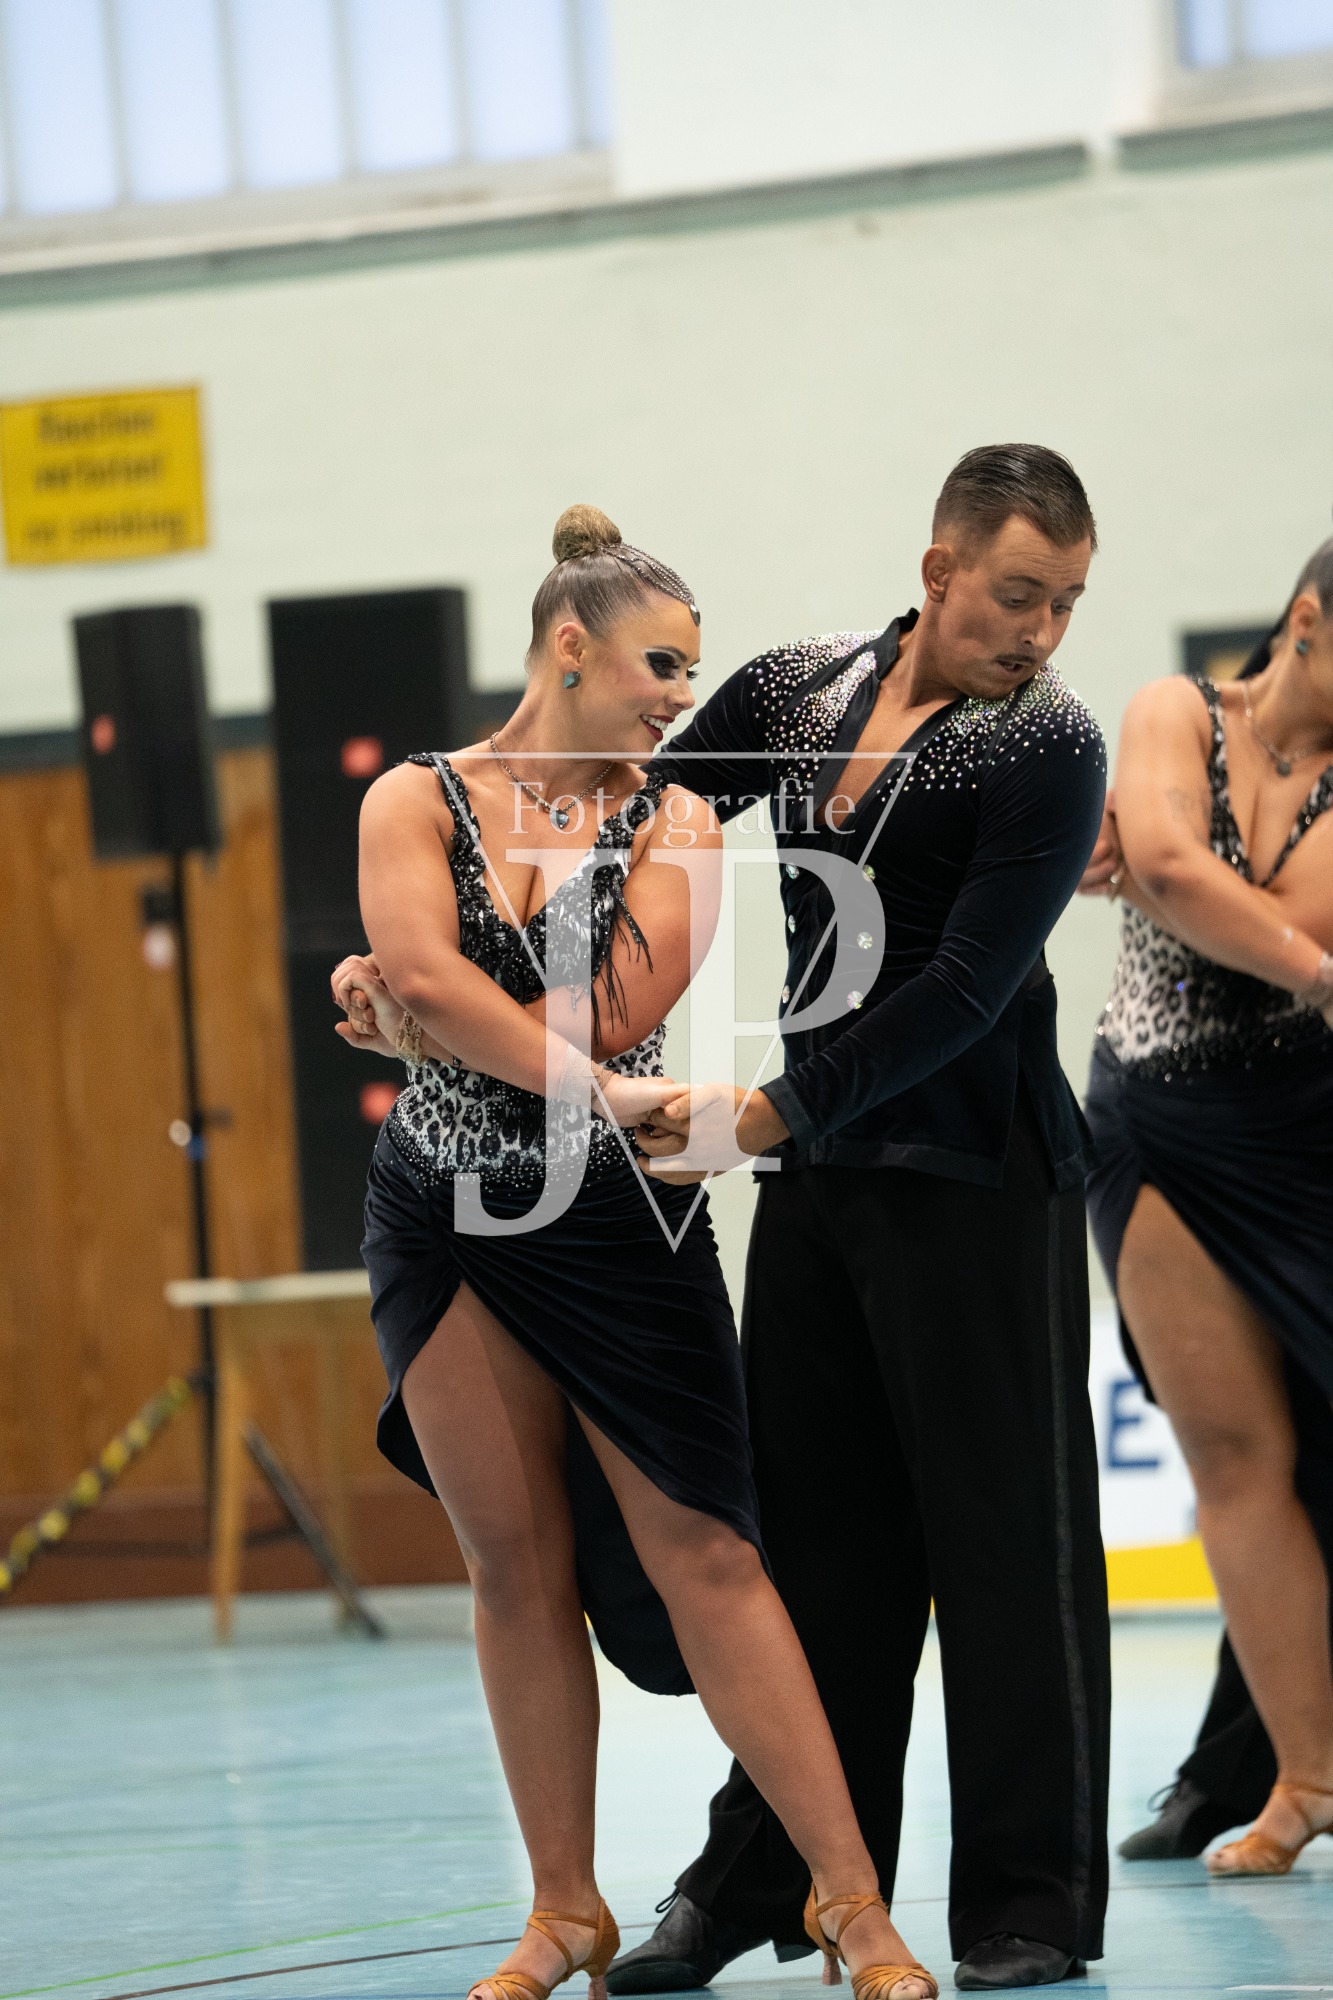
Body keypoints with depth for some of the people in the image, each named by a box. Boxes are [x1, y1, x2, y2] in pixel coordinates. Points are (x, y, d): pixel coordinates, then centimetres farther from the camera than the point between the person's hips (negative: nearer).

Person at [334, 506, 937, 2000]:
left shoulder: (675, 826, 4)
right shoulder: (418, 801, 2)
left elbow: (617, 1013, -10)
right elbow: (420, 982, -15)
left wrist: (434, 1020, -11)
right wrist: (596, 1087, -18)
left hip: (619, 1220, -1)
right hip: (446, 1219, 1)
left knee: (702, 1554, -5)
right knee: (515, 1566, 6)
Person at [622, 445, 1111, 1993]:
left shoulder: (1049, 751, -9)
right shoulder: (797, 691, 6)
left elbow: (962, 994, -16)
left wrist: (768, 1114, -20)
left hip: (974, 1183, -5)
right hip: (815, 1175, 5)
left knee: (1003, 1543, 0)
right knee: (814, 1538, 10)